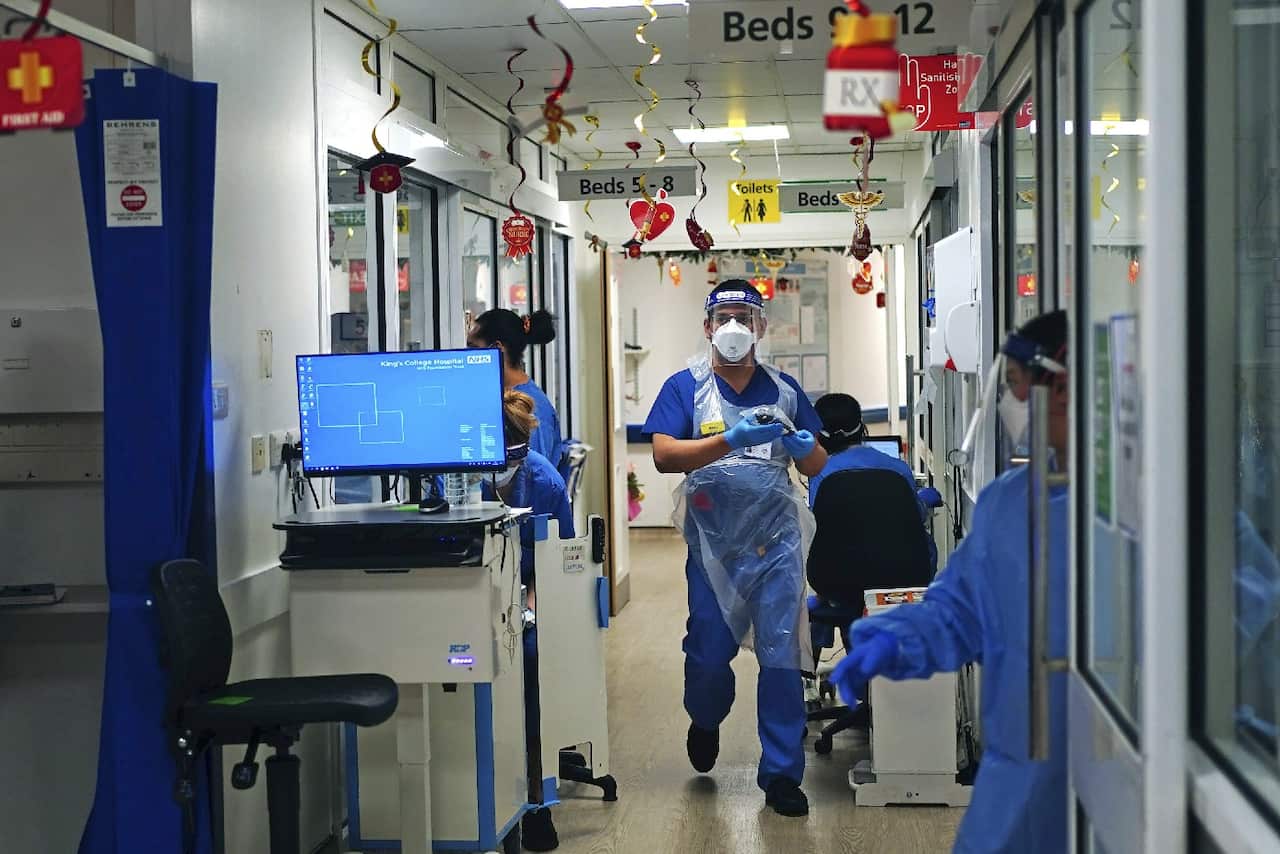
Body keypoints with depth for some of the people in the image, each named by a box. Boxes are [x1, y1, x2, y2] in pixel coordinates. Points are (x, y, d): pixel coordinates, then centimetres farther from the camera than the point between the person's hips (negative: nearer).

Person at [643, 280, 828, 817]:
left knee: (781, 654, -1)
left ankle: (782, 774, 9)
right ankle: (705, 722, 40)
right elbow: (664, 455, -13)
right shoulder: (685, 388, 1)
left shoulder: (783, 389, 10)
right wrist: (732, 440, -25)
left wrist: (804, 448, -12)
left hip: (777, 539, 1)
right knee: (709, 651, 6)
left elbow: (816, 465, 13)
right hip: (714, 540, -1)